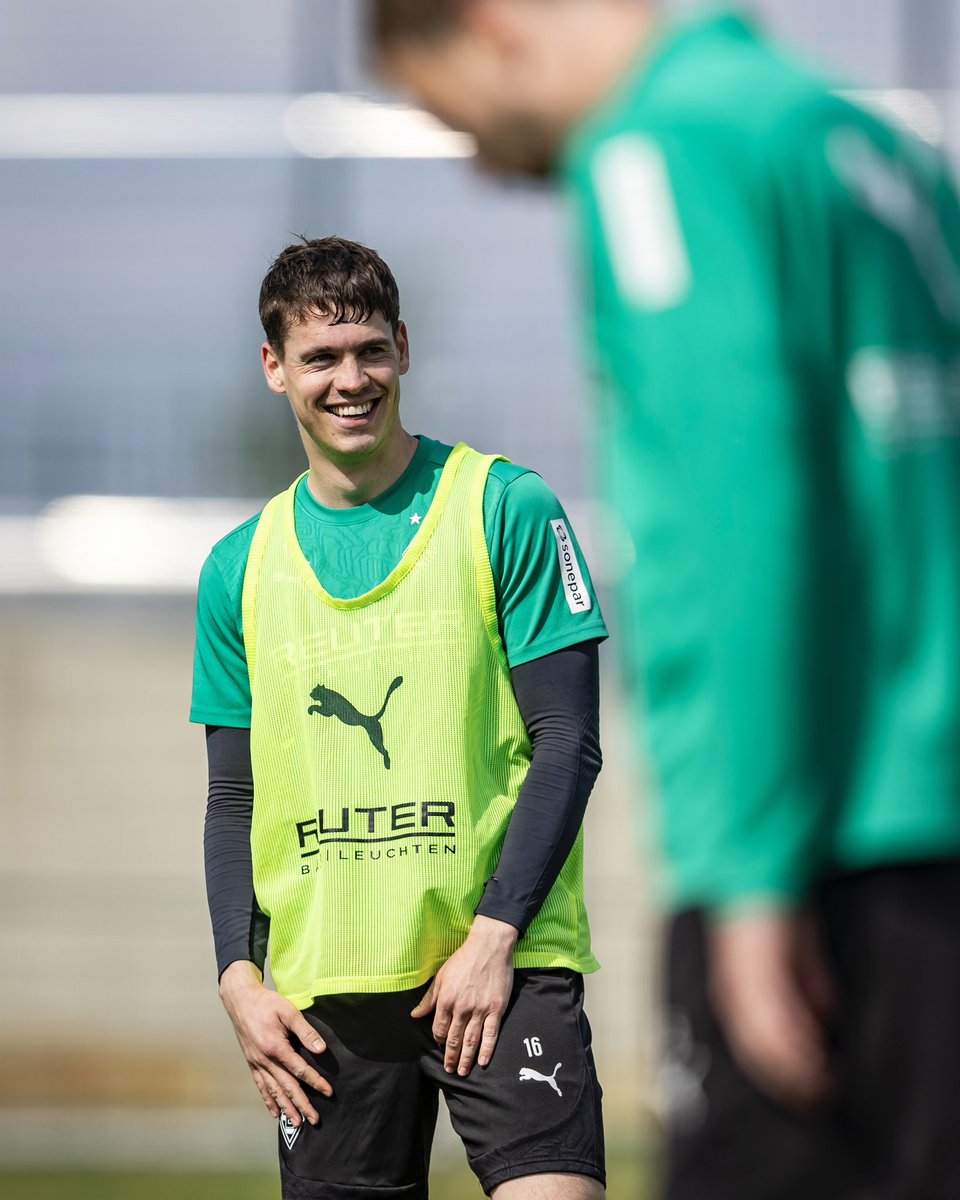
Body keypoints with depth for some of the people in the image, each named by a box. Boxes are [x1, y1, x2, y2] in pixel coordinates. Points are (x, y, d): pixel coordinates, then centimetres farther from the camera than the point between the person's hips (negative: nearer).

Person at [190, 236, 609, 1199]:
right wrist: (239, 974, 2)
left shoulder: (506, 511, 0)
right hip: (323, 989, 4)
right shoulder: (241, 568, 12)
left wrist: (494, 937, -12)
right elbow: (234, 800, 15)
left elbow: (568, 742, -3)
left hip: (500, 967, -4)